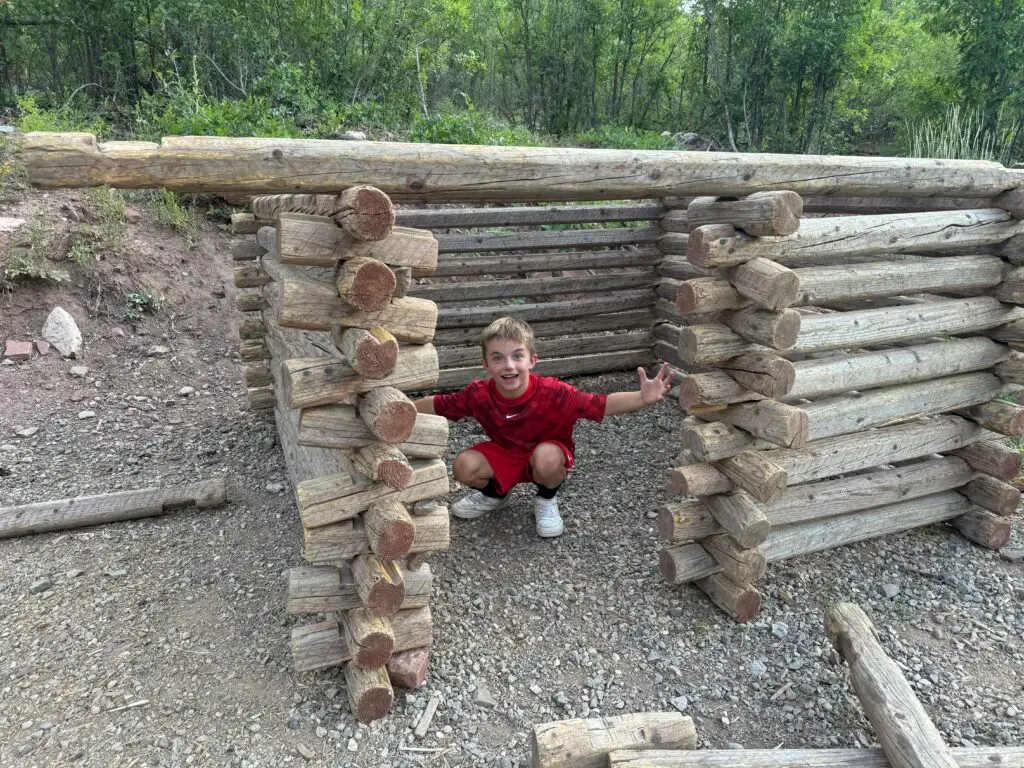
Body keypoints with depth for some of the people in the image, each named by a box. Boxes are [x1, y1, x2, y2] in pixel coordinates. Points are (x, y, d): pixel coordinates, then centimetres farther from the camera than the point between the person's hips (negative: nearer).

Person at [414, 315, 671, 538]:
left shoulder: (552, 392, -33)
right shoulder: (479, 394, -24)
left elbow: (601, 405, -38)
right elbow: (436, 405, -9)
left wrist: (643, 398, -52)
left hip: (548, 453, -3)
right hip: (505, 454, 3)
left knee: (546, 457, -38)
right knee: (464, 467, -22)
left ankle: (546, 501, -1)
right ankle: (493, 495, 16)